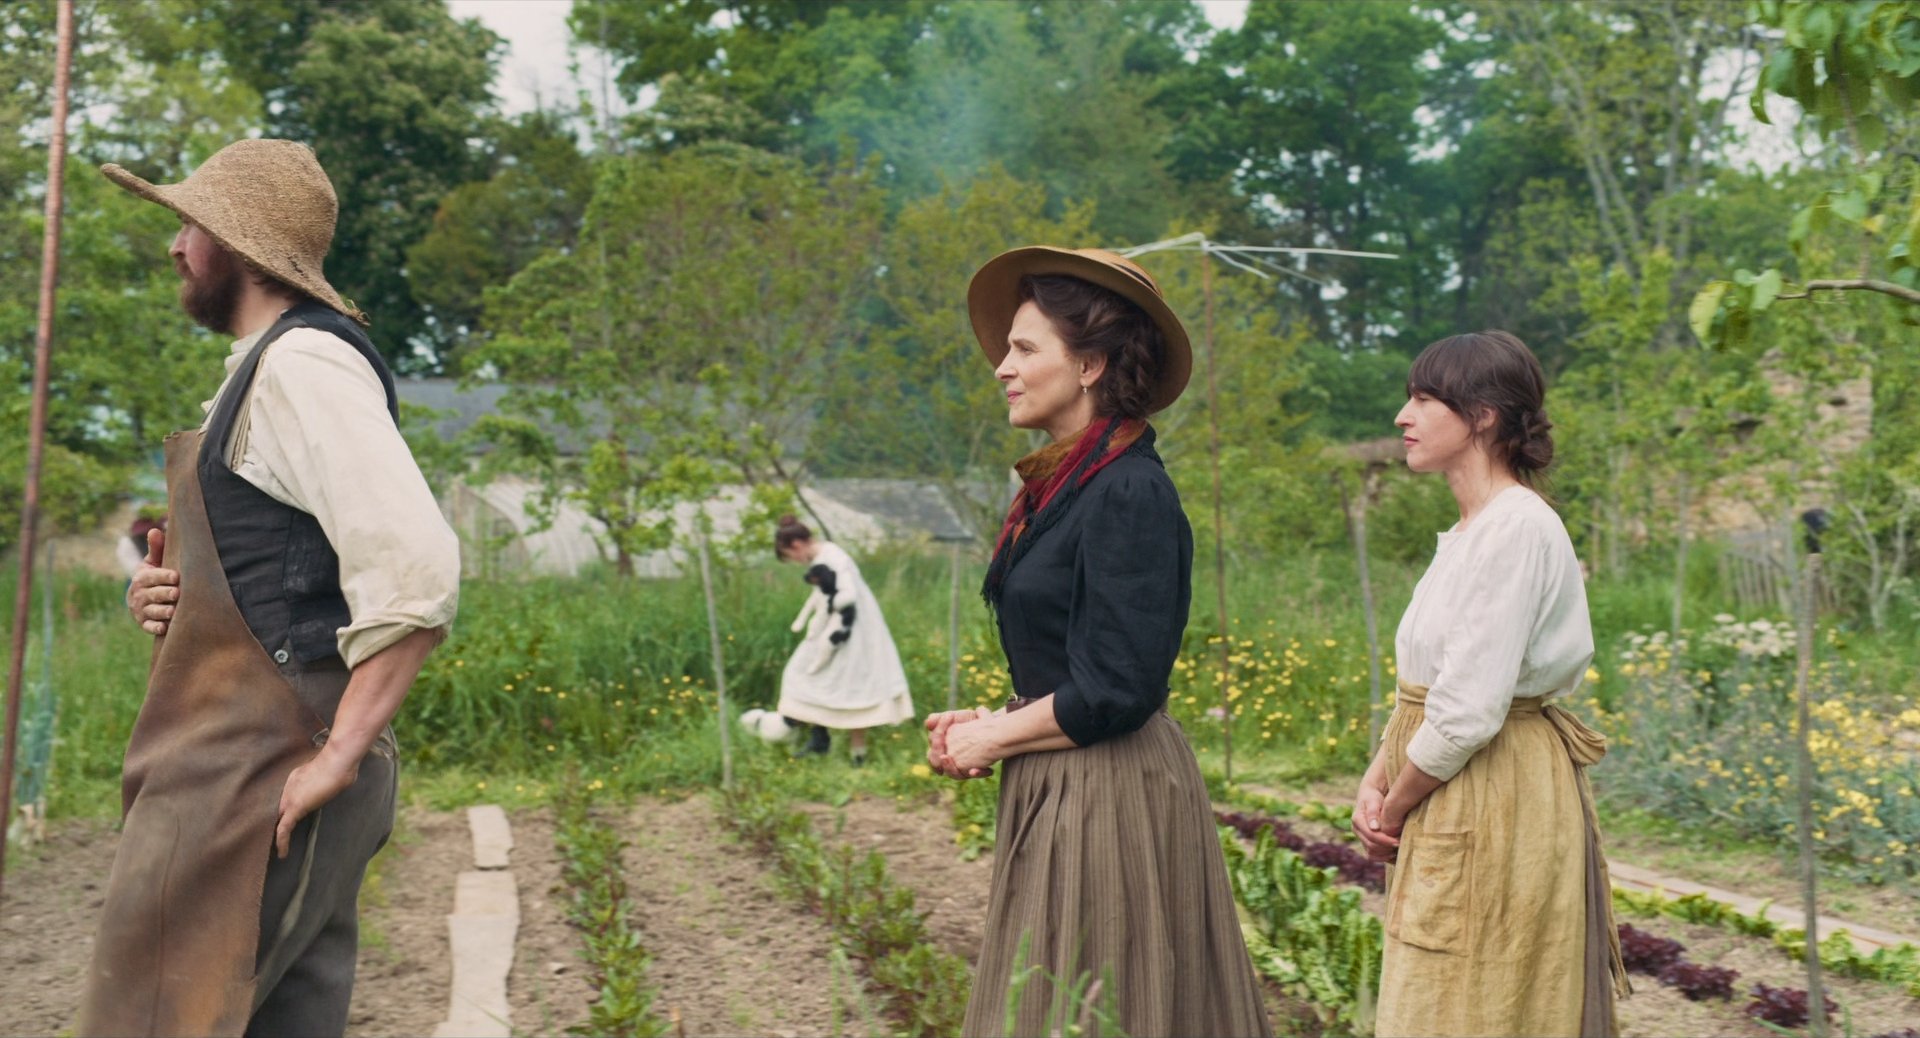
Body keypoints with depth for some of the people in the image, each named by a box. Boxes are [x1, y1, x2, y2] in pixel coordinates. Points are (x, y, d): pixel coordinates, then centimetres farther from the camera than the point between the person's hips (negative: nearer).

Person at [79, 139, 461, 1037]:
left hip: (251, 780, -10)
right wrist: (172, 593, 9)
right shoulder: (267, 369, 21)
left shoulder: (303, 363, -12)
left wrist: (339, 759, -22)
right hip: (258, 775, 10)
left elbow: (416, 569, -24)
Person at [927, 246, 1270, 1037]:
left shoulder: (1130, 495, -18)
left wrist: (995, 738, -9)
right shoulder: (1064, 484, 10)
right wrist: (989, 723, 3)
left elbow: (1113, 691, -22)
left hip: (1109, 795, -9)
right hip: (1058, 793, 9)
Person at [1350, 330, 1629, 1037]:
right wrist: (1374, 784, 0)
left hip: (1496, 809, -9)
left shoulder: (1517, 528, -17)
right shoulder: (1470, 531, 13)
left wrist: (1394, 812, -9)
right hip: (1453, 814, 9)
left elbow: (1466, 713, -21)